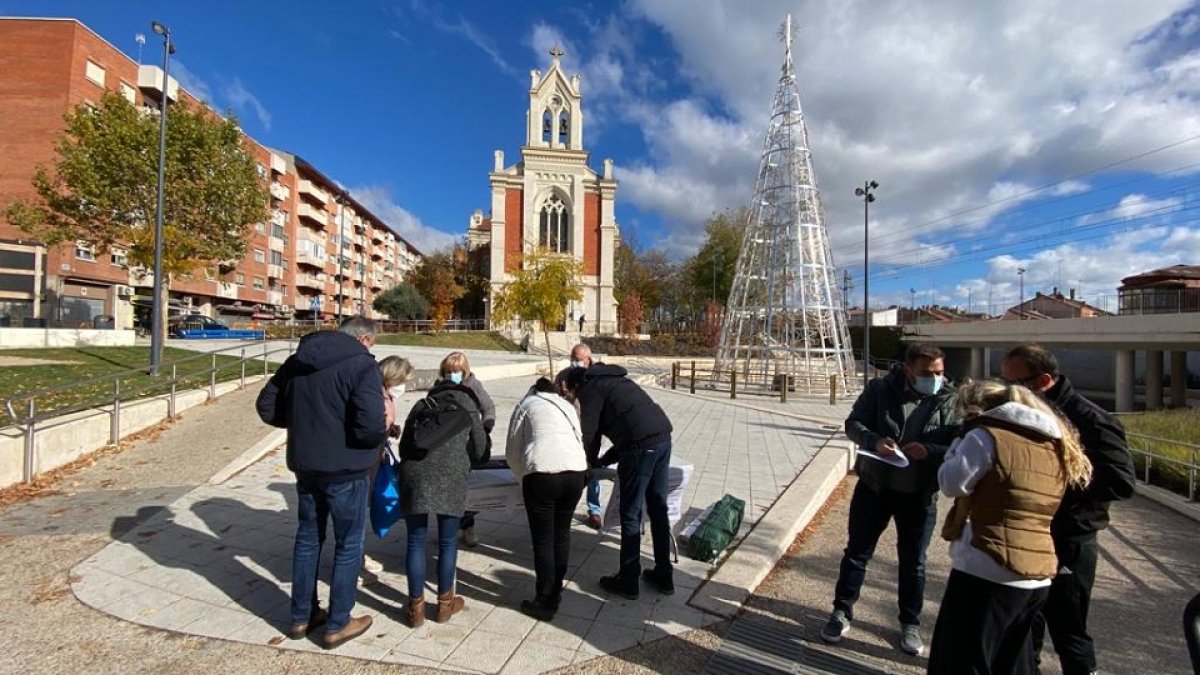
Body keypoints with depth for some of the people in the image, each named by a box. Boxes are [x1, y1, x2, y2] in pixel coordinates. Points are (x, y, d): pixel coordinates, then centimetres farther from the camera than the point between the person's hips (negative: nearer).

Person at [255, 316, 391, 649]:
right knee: (349, 545, 10)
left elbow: (266, 406, 11)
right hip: (345, 469, -7)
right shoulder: (362, 365, -18)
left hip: (304, 465, 7)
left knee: (308, 538, 22)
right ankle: (337, 625, 22)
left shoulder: (297, 360, 5)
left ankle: (301, 616, 35)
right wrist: (387, 419, -7)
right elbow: (369, 426, -27)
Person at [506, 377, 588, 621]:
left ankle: (544, 603, 19)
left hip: (542, 473, -4)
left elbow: (512, 452, 18)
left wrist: (523, 478, 31)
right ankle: (555, 593, 33)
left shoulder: (526, 405, 18)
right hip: (576, 472, 4)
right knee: (561, 533, 20)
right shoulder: (567, 406, 27)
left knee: (543, 539, 9)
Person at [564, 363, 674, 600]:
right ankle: (663, 576, 28)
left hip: (642, 445, -8)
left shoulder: (590, 388, 4)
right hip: (663, 437, 9)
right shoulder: (615, 381, 29)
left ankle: (628, 582, 17)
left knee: (631, 516, 5)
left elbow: (589, 435, 1)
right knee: (658, 509, 17)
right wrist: (604, 461, 29)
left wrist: (591, 464, 20)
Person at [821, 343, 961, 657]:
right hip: (874, 486, 0)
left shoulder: (950, 400, -7)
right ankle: (842, 612, 27)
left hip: (919, 495, 0)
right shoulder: (880, 388, -8)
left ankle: (910, 623, 35)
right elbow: (853, 423, -7)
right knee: (857, 552, 11)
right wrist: (875, 440, -26)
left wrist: (929, 451, -28)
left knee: (912, 562, 15)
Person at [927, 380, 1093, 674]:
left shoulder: (986, 436, -12)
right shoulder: (1055, 445, 11)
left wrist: (961, 443, 3)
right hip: (1038, 577, 8)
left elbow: (952, 483, -10)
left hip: (986, 573, -8)